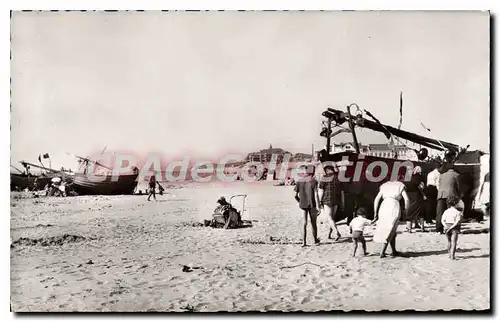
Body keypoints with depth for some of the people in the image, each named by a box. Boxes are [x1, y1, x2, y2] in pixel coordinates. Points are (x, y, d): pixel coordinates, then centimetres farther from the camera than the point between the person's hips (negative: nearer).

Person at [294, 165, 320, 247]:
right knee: (313, 223, 13)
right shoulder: (313, 181, -7)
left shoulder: (299, 181, 2)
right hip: (312, 205, -2)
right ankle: (315, 240, 28)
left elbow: (295, 195, 2)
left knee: (304, 223, 5)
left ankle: (304, 242, 0)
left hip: (303, 205, 2)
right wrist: (317, 206, -11)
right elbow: (316, 195, -13)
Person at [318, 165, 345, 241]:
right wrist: (342, 204, 11)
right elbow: (342, 192, 7)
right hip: (336, 201, 5)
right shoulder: (338, 179, 7)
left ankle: (337, 233, -22)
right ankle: (329, 234, 20)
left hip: (327, 200, -4)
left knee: (329, 218, -5)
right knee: (332, 217, 16)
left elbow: (321, 191, -7)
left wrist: (320, 202, -3)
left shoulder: (324, 179, -4)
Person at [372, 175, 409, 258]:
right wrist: (406, 211, 11)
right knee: (389, 231, 0)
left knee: (392, 231, 19)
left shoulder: (384, 186, 24)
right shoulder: (401, 186, 16)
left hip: (383, 207, 4)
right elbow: (406, 199, 0)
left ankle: (394, 251, 21)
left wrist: (376, 215, 15)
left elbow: (376, 200, 15)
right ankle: (382, 253, -8)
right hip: (394, 208, -3)